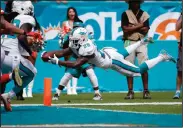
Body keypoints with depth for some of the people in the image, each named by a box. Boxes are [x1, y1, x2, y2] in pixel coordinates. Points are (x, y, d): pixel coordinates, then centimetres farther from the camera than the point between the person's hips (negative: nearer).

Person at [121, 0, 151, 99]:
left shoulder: (144, 15, 8)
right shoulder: (125, 14, 3)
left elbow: (146, 30, -3)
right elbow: (125, 29, -10)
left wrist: (132, 27, -8)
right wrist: (139, 26, -7)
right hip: (129, 42, -1)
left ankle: (146, 91, -1)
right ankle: (130, 91, 2)